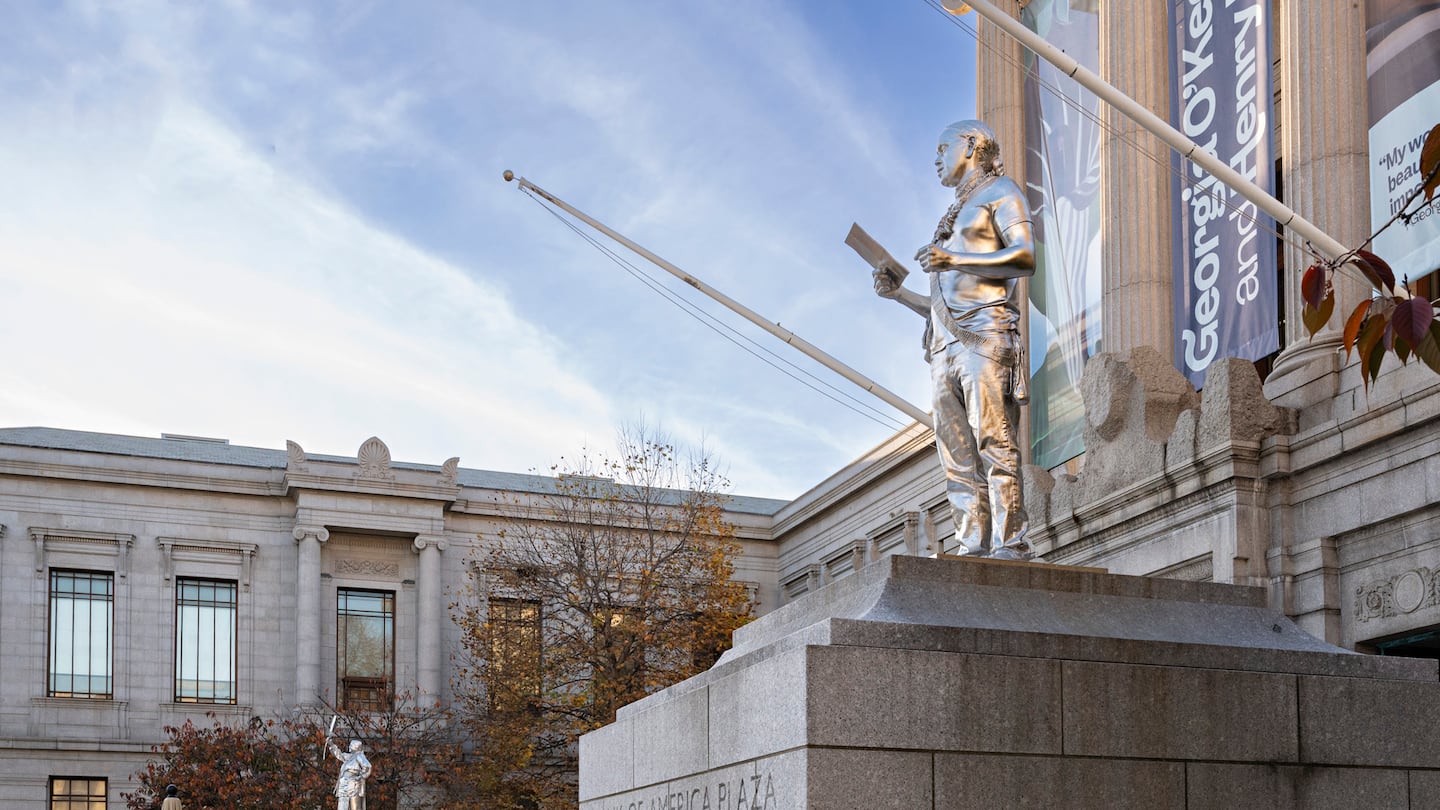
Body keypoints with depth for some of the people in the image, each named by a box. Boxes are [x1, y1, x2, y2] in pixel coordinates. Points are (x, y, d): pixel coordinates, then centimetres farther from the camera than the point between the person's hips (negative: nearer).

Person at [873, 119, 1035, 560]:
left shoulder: (999, 193, 11)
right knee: (958, 460, -3)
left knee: (993, 442, -17)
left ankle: (1010, 545, -22)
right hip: (945, 346, 8)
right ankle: (973, 549, -8)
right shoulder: (953, 218, 32)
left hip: (984, 335, -8)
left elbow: (1025, 257, -8)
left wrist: (956, 260, -15)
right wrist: (899, 294, 16)